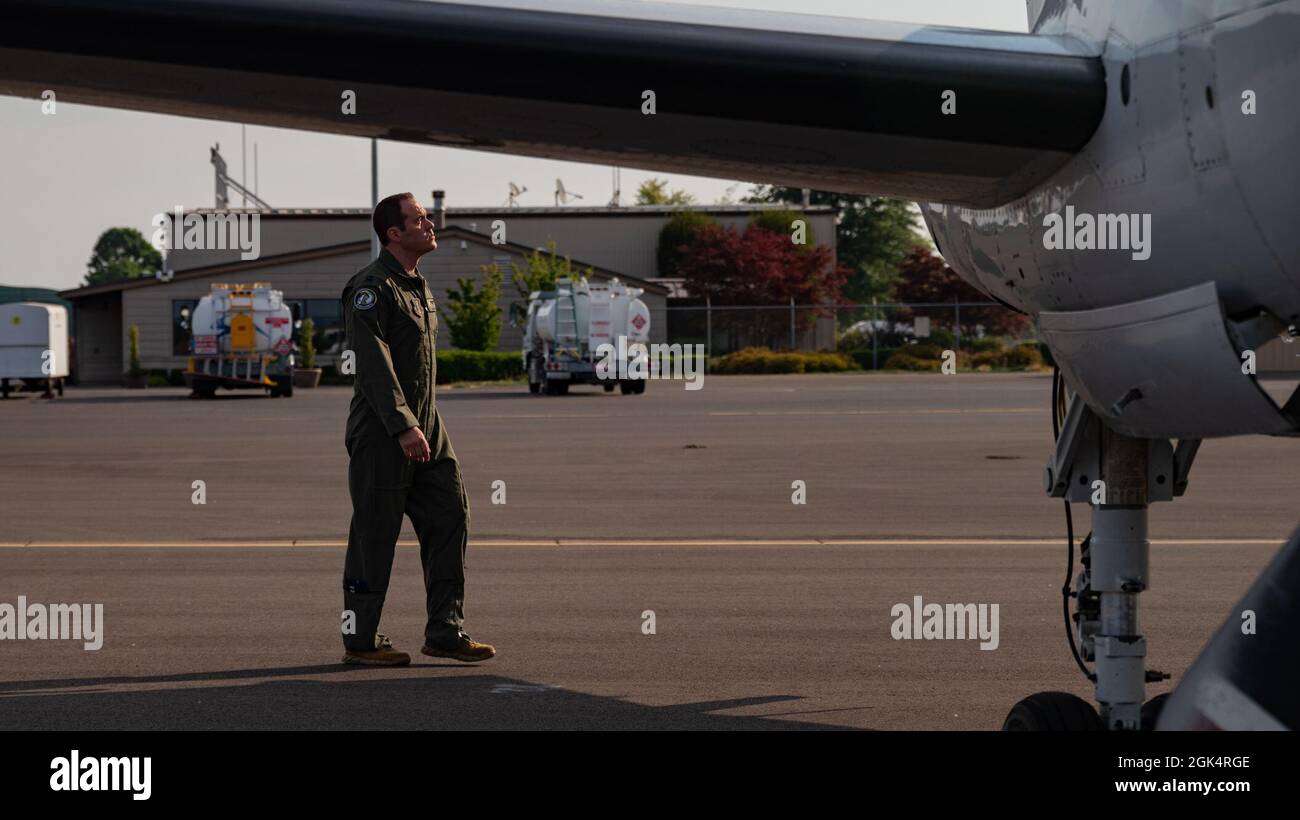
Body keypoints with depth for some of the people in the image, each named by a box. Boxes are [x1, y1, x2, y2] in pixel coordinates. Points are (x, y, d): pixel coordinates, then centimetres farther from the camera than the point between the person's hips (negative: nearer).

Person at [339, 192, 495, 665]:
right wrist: (403, 427, -26)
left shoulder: (418, 287, 17)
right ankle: (360, 640, 7)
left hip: (426, 429, 9)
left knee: (449, 520, 4)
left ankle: (445, 632, 9)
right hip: (381, 431, -9)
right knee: (375, 534, -2)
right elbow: (373, 364, -21)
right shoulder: (371, 287, -13)